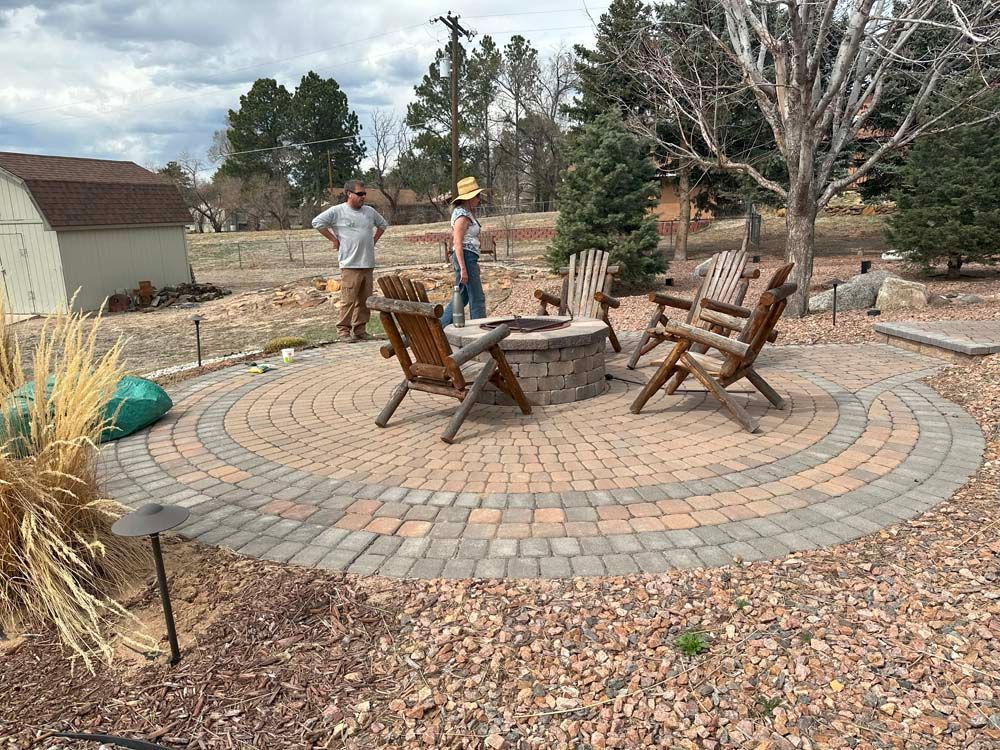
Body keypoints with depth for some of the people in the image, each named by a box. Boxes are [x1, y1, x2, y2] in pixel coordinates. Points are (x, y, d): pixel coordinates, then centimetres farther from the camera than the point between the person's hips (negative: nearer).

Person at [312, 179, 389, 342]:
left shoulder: (370, 211, 14)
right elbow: (317, 222, -7)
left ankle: (360, 329, 16)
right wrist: (334, 239, -6)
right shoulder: (337, 211, -3)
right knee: (348, 300, -8)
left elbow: (383, 224, 30)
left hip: (368, 264, 6)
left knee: (365, 300, 7)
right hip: (350, 265, -6)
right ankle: (343, 330, 0)